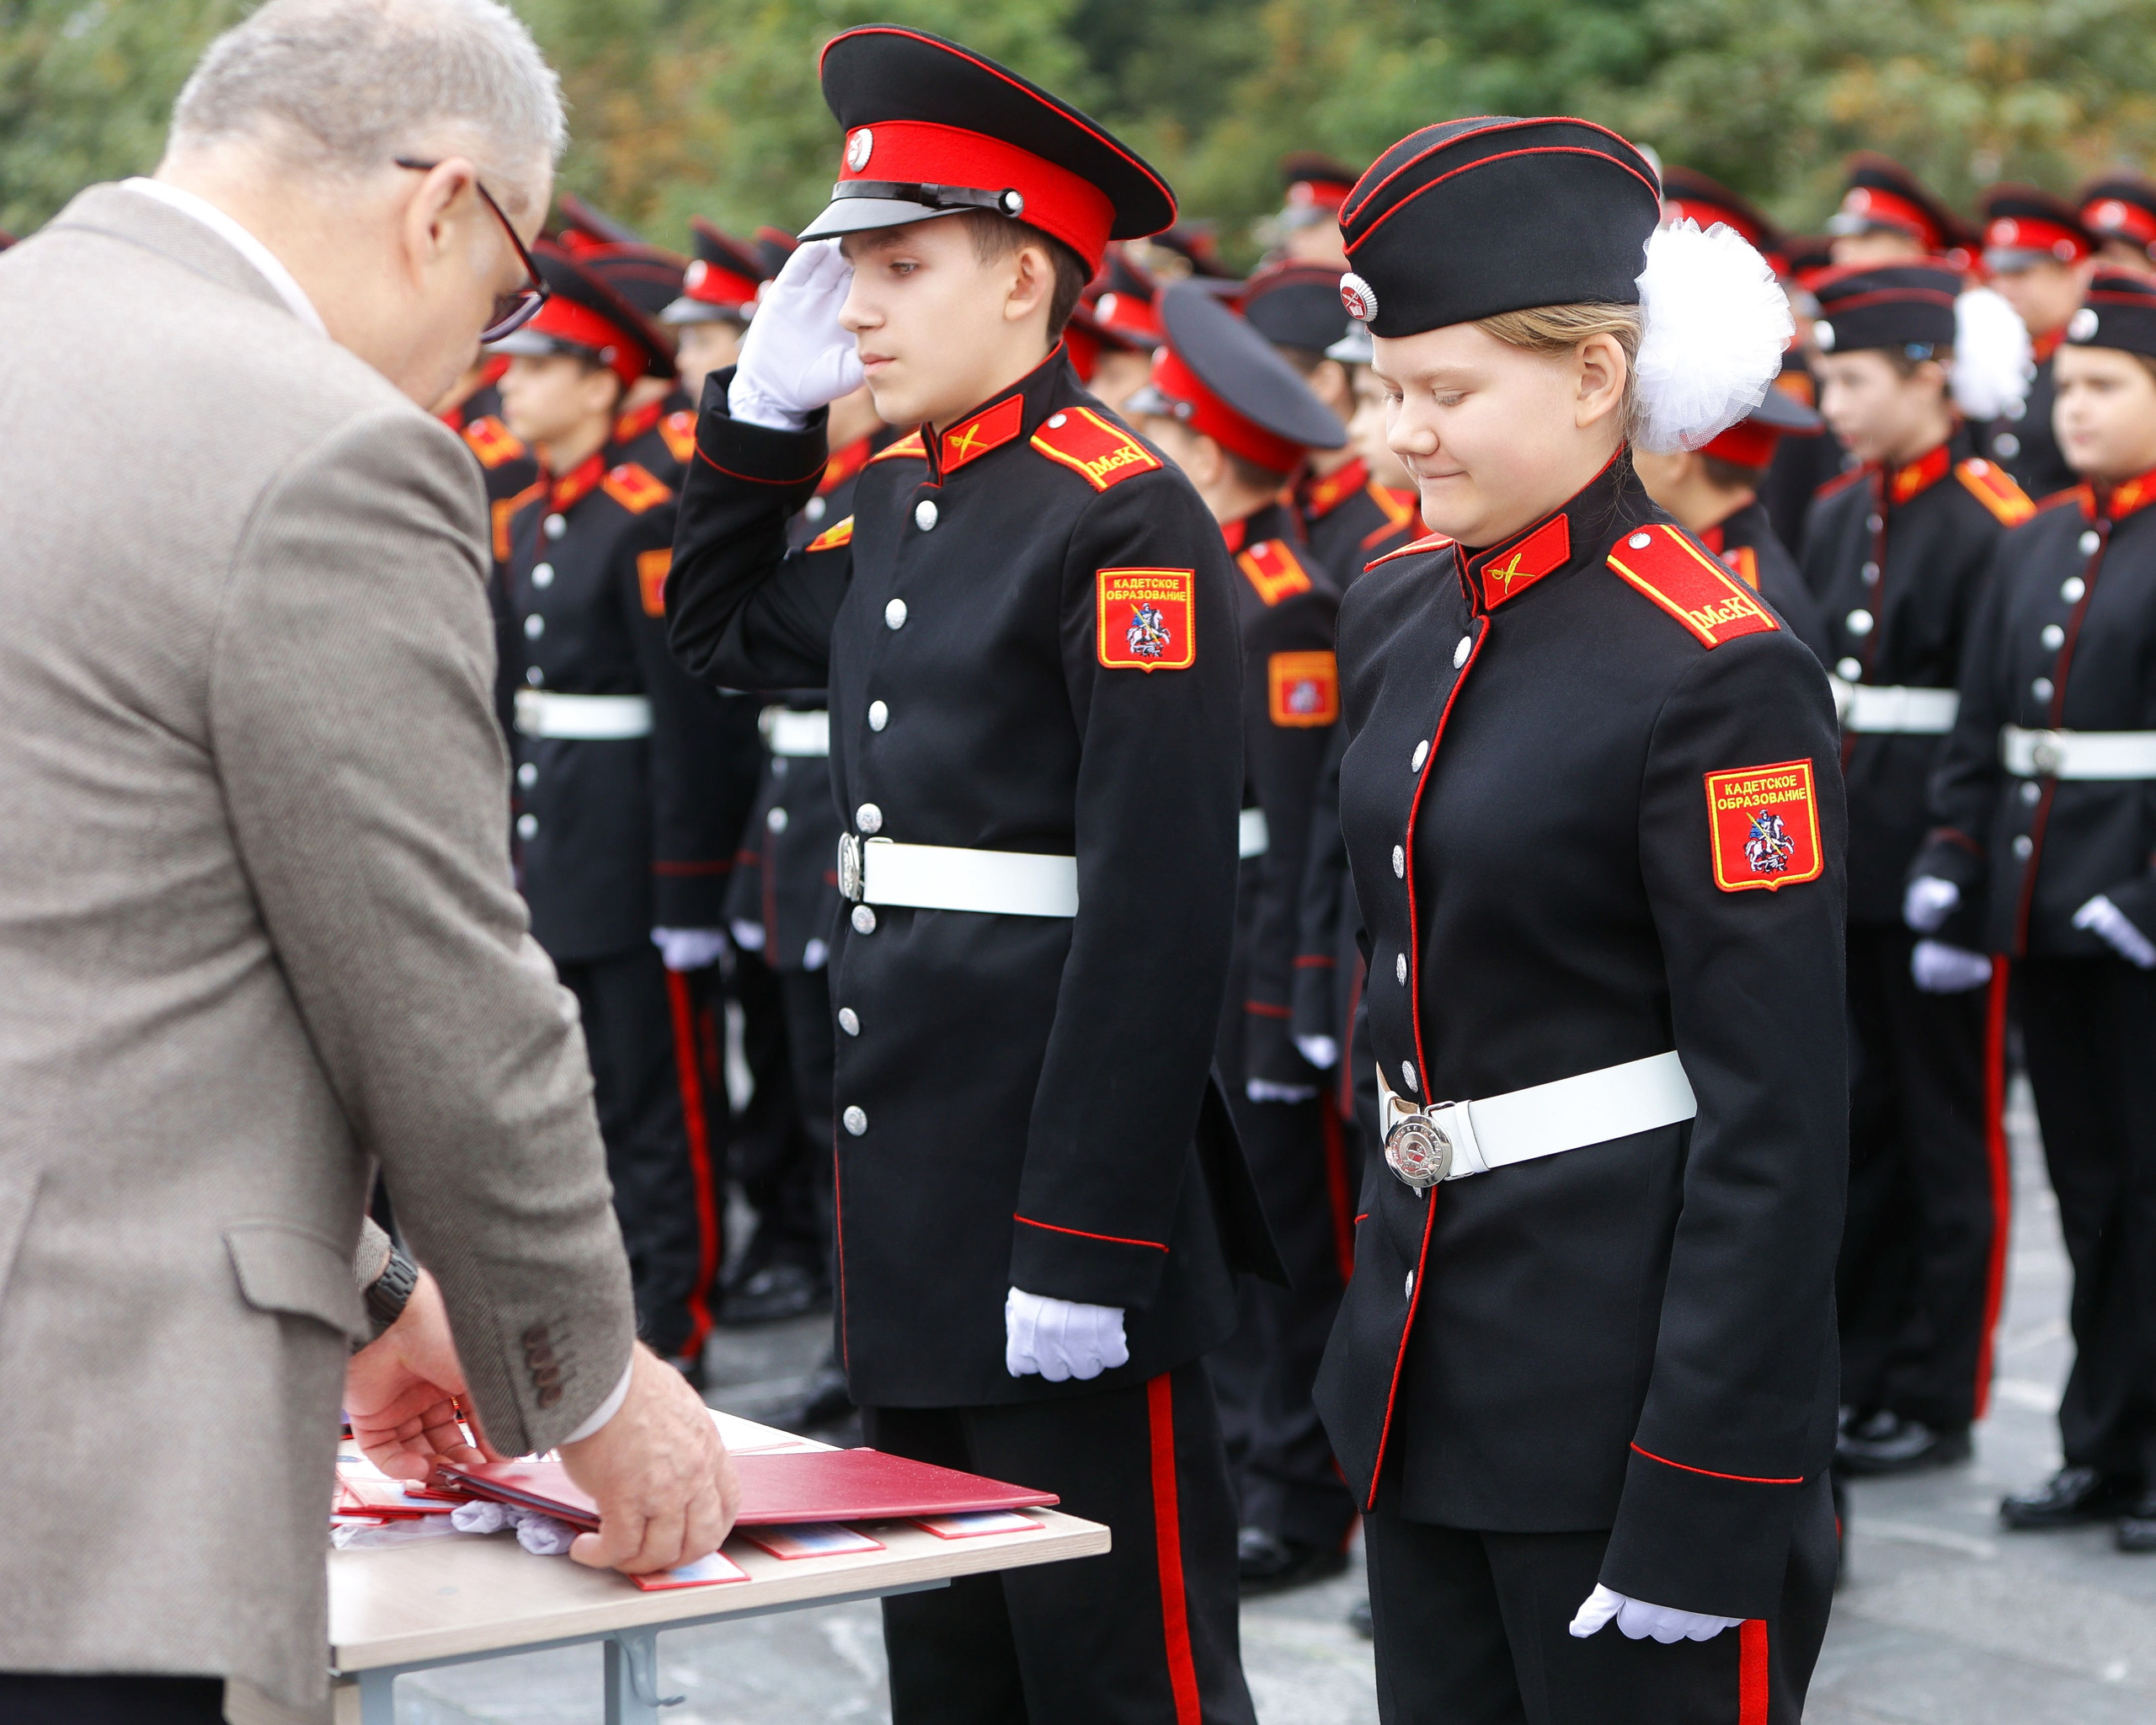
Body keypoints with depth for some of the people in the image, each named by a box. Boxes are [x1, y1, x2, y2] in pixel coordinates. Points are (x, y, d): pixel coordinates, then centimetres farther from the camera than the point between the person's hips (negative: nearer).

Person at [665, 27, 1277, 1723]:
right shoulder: (895, 506, 11)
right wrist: (764, 401, 14)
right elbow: (722, 628, 30)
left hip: (1053, 1196, -9)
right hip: (911, 1196, 9)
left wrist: (1084, 1246, -22)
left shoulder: (1129, 520, -15)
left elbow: (1163, 915, -20)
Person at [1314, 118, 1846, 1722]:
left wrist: (1711, 1489, -19)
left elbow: (1777, 1118, -17)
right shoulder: (1398, 614, 7)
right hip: (1436, 1363, 8)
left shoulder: (1720, 670, -16)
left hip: (1634, 1364, -8)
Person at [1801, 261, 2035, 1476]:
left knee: (1949, 1143, 3)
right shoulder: (1837, 520, 12)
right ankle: (1854, 1375, 22)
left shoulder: (1992, 523, -11)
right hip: (1840, 879, 7)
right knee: (1855, 1132, 13)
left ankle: (1938, 1400, 11)